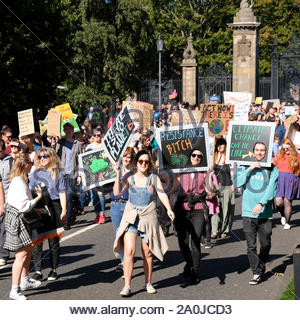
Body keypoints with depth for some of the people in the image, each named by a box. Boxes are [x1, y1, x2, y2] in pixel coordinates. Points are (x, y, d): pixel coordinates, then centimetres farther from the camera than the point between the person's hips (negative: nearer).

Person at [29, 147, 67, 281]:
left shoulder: (57, 174, 4)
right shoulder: (36, 173, 9)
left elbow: (62, 193, 2)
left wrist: (64, 211, -3)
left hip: (53, 207, -2)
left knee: (53, 240, 6)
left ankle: (53, 269, 16)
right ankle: (38, 270, 4)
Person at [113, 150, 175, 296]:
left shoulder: (153, 178, 3)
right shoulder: (129, 177, 3)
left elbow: (162, 194, -6)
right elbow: (117, 192, -6)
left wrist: (169, 209, -22)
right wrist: (118, 175, -14)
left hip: (148, 217, 0)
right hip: (131, 217, 0)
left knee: (147, 252, 6)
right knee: (129, 251, -11)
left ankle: (148, 283, 21)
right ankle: (127, 286, -8)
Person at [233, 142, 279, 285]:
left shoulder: (272, 169, 3)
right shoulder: (245, 167, 9)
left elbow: (271, 189, -8)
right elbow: (237, 182, -4)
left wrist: (261, 203, -21)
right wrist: (250, 169, -10)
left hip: (265, 213, 0)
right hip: (248, 212, 0)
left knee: (265, 244, 8)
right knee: (251, 245, -3)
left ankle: (261, 268, 28)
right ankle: (257, 272, 5)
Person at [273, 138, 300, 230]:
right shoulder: (279, 155, 10)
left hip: (291, 181, -2)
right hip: (280, 180, 2)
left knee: (287, 202, 0)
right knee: (278, 202, -9)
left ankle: (287, 223, 17)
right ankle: (283, 215, 23)